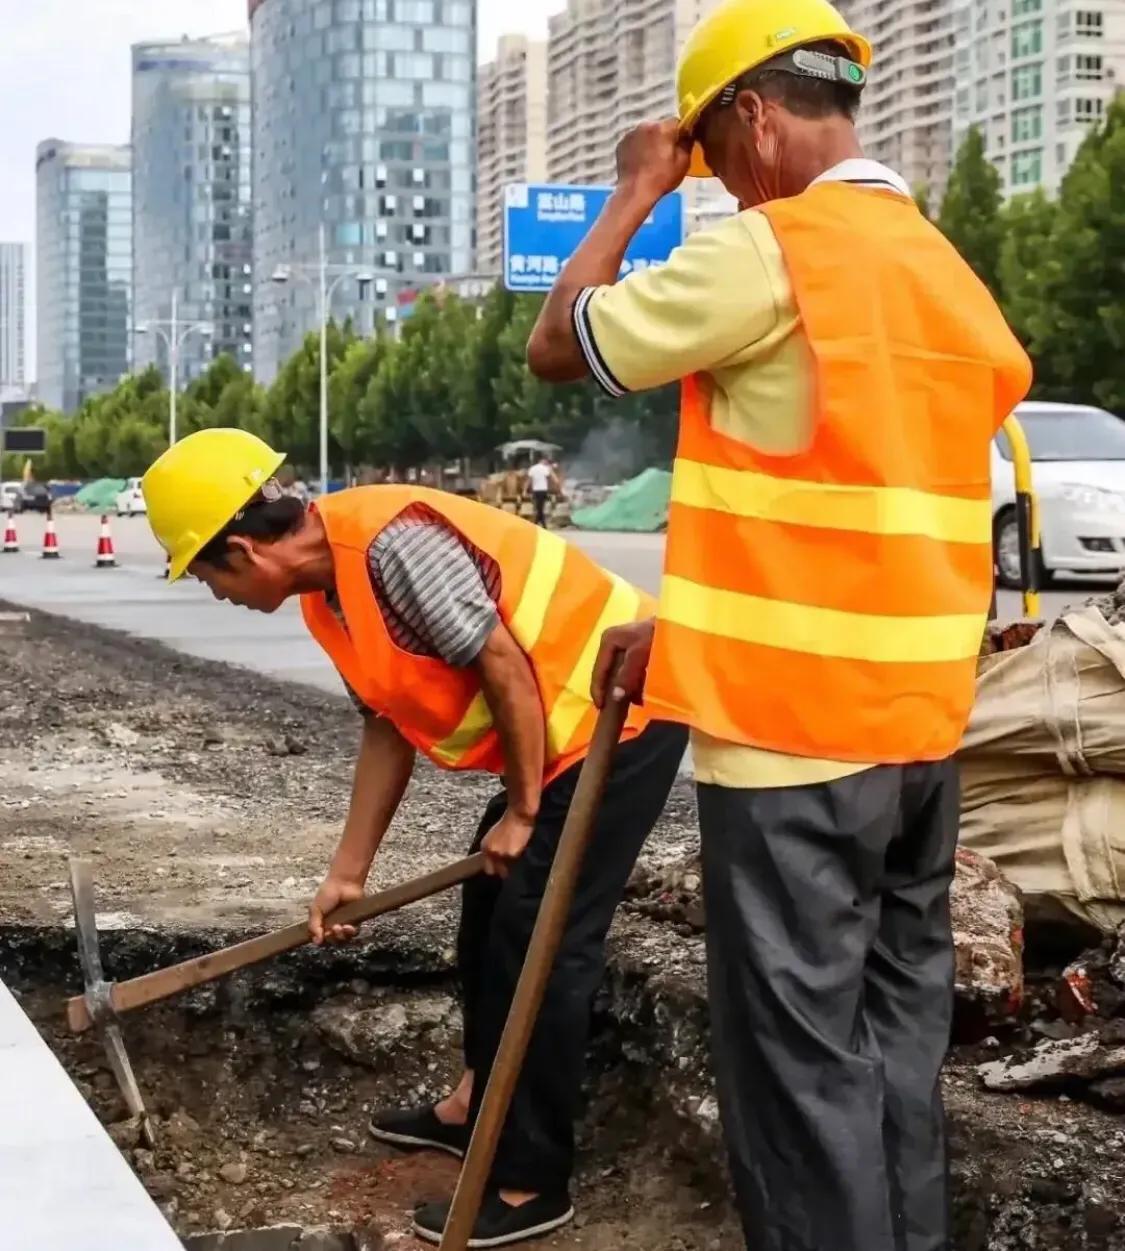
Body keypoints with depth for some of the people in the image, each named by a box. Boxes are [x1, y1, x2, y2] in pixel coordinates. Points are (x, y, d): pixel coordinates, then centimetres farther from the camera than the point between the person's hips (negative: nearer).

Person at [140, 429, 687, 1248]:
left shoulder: (392, 545, -26)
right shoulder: (329, 588, 5)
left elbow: (505, 665, -24)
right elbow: (389, 724, 13)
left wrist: (519, 814, -13)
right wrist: (349, 871, 15)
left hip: (622, 712, -10)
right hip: (570, 724, 10)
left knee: (539, 940, -7)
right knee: (492, 912, 20)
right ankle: (477, 1109, 37)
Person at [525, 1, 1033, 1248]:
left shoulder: (768, 247, -12)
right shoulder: (945, 271, 13)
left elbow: (557, 345, -3)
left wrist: (637, 191, 8)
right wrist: (686, 627, 21)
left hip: (794, 727, -8)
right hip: (917, 720, 8)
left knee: (799, 1056, -1)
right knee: (895, 1030, 15)